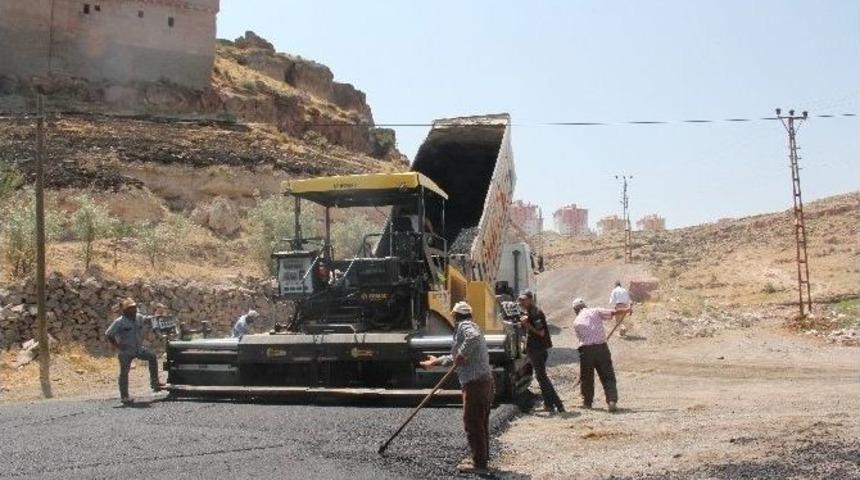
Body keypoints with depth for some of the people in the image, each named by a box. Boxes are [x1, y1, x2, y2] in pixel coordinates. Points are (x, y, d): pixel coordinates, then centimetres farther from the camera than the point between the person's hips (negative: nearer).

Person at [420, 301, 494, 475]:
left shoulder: (464, 326, -6)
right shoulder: (470, 327, 24)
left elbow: (474, 337, -32)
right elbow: (456, 357, 31)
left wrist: (462, 355, -23)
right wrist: (436, 361, 37)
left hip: (474, 382, -10)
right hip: (485, 380, 10)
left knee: (472, 423, -4)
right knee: (481, 422, 17)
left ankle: (479, 464, 0)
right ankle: (482, 459, 26)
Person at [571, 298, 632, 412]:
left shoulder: (576, 322, 11)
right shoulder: (595, 311, 4)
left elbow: (580, 337, 11)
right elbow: (613, 312, -3)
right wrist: (626, 310, 12)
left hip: (586, 350, 1)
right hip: (601, 347, -1)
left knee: (586, 377, 16)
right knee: (608, 377, 3)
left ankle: (587, 402, 26)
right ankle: (612, 401, -9)